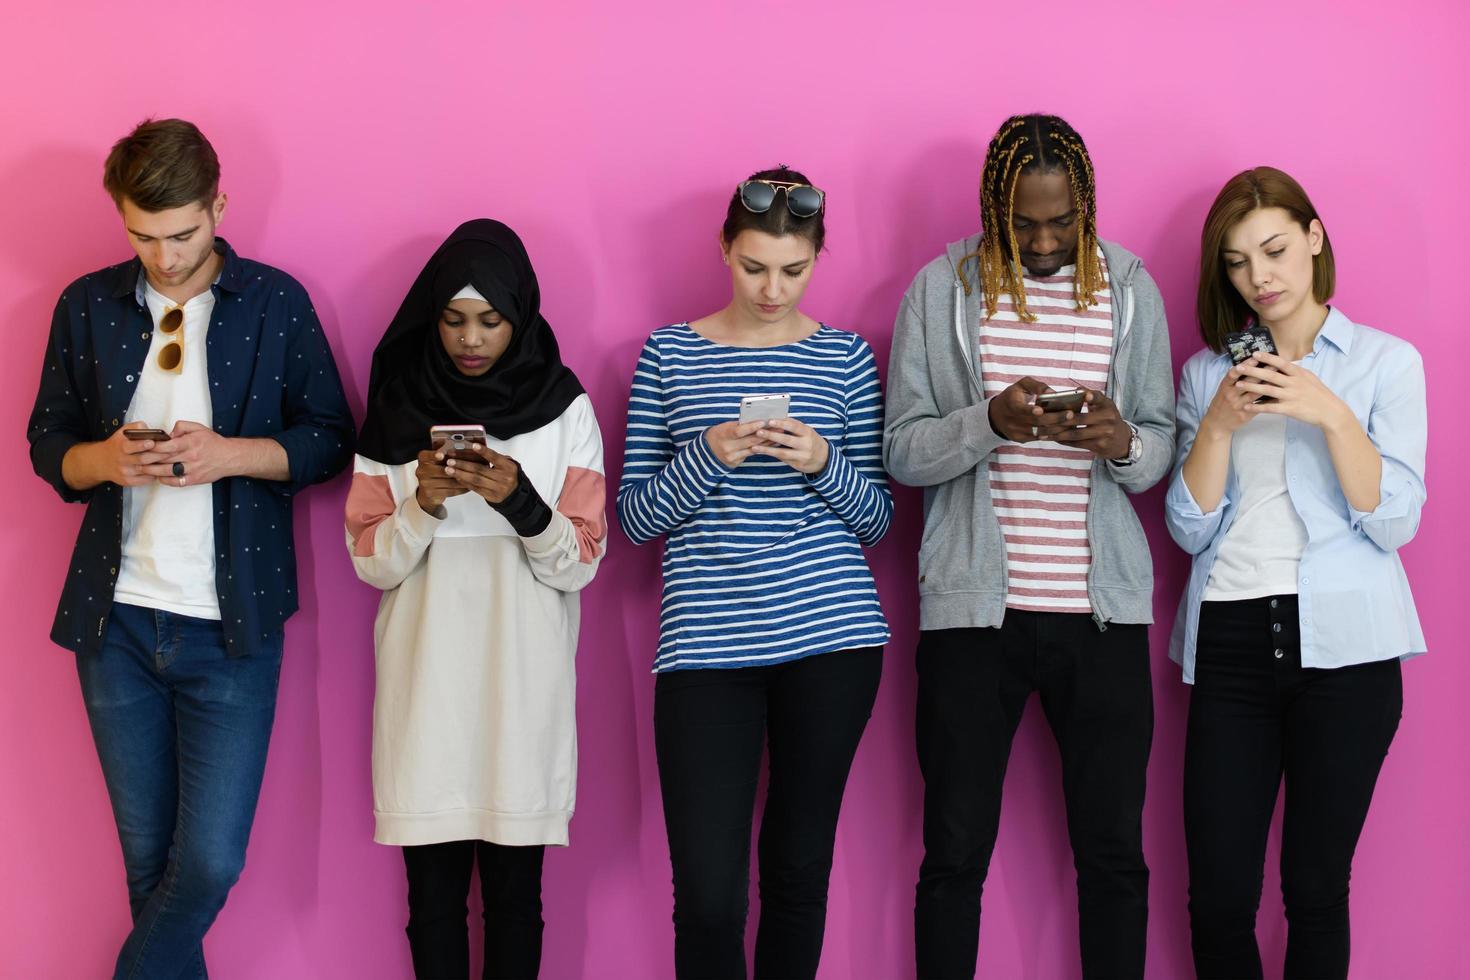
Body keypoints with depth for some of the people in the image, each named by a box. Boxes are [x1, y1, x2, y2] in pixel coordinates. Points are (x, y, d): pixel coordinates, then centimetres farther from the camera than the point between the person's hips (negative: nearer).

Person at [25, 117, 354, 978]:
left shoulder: (276, 303, 0)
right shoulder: (88, 307, 6)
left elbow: (330, 439, 3)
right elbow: (48, 442, 12)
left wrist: (232, 454, -15)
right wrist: (104, 459, -11)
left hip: (230, 625, -2)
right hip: (117, 617, 2)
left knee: (210, 860, -6)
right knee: (148, 858, 10)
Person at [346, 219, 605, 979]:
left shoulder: (565, 409, 0)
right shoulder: (396, 408, 3)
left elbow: (578, 564, -3)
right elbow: (371, 562, 3)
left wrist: (518, 498, -20)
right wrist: (423, 503, -15)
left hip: (523, 678, -1)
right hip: (424, 678, 1)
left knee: (513, 891, 3)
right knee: (433, 892, 4)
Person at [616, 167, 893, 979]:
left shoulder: (845, 359, 8)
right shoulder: (669, 354, 6)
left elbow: (877, 518, 9)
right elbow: (635, 517, 4)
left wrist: (824, 465, -11)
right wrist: (707, 457, -14)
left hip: (831, 638, 1)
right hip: (705, 643, -1)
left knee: (799, 867, 10)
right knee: (707, 893, -8)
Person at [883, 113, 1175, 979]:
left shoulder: (1131, 289, 7)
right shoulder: (942, 289, 2)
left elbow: (1162, 450, 8)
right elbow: (902, 451, -1)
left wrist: (1122, 442, -15)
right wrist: (988, 421, -20)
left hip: (1103, 609, 2)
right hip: (973, 607, -1)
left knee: (1114, 853, 6)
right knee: (955, 853, 3)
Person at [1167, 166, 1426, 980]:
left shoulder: (1387, 362, 5)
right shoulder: (1208, 372, 12)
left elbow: (1394, 521, -5)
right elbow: (1190, 529, 5)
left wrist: (1332, 415, -17)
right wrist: (1219, 424, -9)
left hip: (1343, 646, -2)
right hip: (1230, 641, 2)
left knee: (1316, 888, 1)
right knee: (1218, 897, -2)